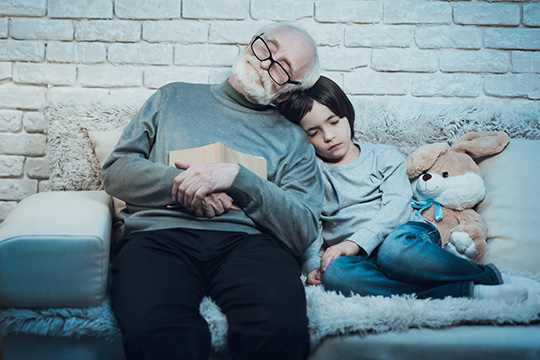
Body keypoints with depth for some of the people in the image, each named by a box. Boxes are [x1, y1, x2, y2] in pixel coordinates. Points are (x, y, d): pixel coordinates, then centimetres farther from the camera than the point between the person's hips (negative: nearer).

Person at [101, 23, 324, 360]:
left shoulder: (294, 140, 19)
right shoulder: (174, 97, 23)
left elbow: (303, 232, 5)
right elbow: (116, 171, 15)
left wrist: (237, 177, -8)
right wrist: (179, 182, -4)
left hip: (247, 242, 1)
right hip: (159, 234, 0)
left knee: (282, 331, -33)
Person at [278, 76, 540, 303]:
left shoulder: (383, 157, 13)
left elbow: (396, 207, -2)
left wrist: (356, 242, -18)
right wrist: (313, 265, -11)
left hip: (407, 232, -1)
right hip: (359, 257, 2)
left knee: (393, 249, -39)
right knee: (334, 273, -36)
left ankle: (495, 278, -24)